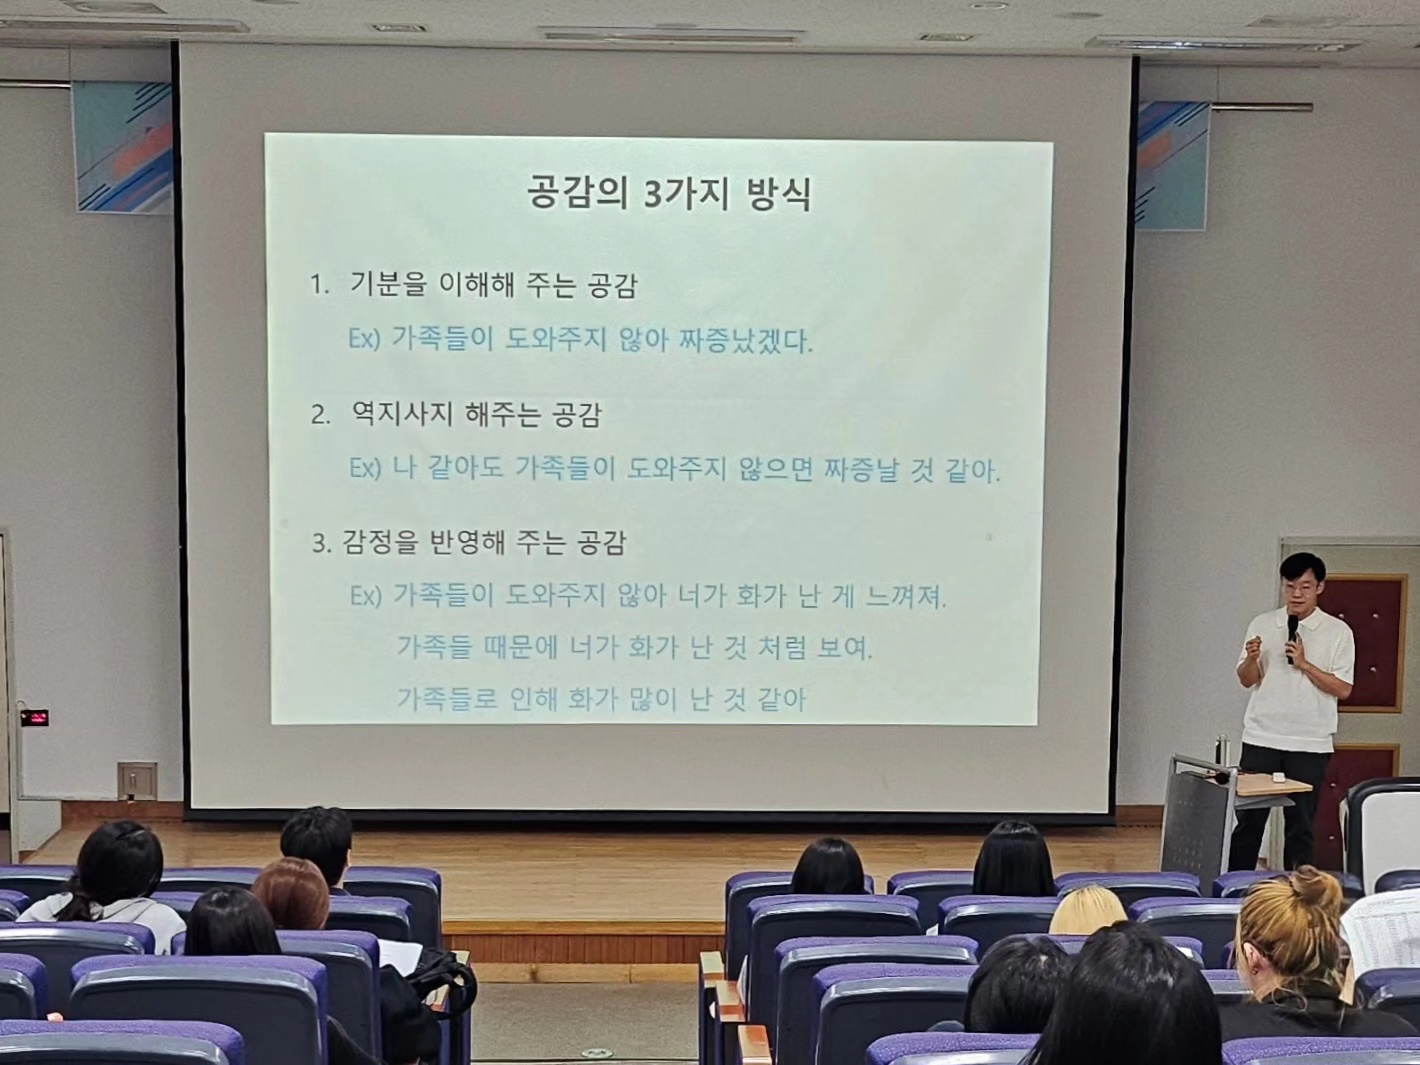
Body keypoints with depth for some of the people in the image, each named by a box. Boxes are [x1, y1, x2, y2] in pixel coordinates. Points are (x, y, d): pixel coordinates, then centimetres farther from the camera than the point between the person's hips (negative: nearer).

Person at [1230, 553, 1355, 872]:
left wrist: (1304, 664, -15)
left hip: (1310, 744, -1)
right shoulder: (1262, 625, 5)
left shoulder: (1338, 632, -1)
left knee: (1301, 825, 6)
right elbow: (1246, 680, 7)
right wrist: (1251, 658, -14)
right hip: (1261, 738, 1)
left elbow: (1343, 689, -5)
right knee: (1248, 819, 3)